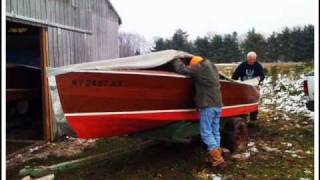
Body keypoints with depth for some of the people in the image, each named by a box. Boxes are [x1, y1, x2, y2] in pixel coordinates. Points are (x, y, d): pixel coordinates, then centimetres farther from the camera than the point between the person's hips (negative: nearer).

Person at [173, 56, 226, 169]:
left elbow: (181, 69, -8)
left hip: (208, 105, -9)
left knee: (206, 133, -3)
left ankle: (217, 159, -5)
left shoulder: (199, 68, -8)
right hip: (217, 105, 9)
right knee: (215, 132, 12)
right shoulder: (212, 67, 19)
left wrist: (177, 60, 11)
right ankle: (217, 157, 15)